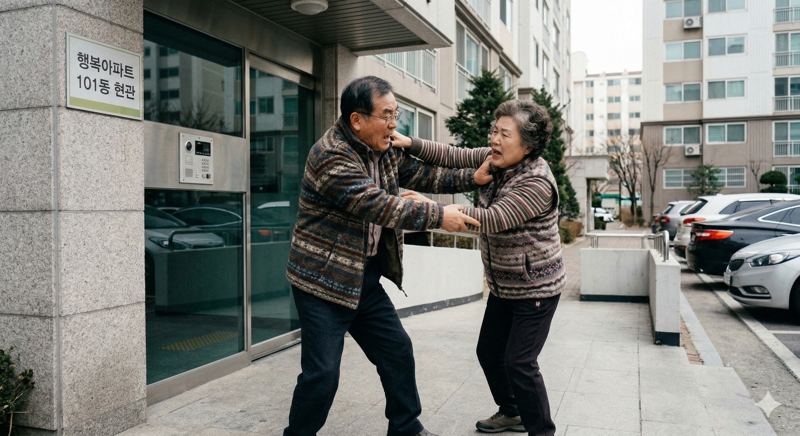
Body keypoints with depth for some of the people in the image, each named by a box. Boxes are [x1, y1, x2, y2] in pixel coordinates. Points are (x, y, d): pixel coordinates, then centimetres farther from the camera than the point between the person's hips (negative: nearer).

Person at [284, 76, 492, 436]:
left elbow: (419, 173, 12)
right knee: (322, 373, -5)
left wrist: (471, 178, 0)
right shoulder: (331, 156, -22)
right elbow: (377, 205, -28)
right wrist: (439, 216, -25)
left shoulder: (385, 150, 6)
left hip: (365, 277, 9)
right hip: (324, 280, -8)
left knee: (398, 351, 14)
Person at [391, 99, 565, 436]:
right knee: (489, 352, 16)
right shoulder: (496, 159, -2)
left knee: (519, 362, -7)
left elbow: (492, 219, -33)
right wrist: (412, 144, -16)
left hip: (535, 289, -9)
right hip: (503, 286, 9)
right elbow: (456, 157, -1)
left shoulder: (537, 183, -27)